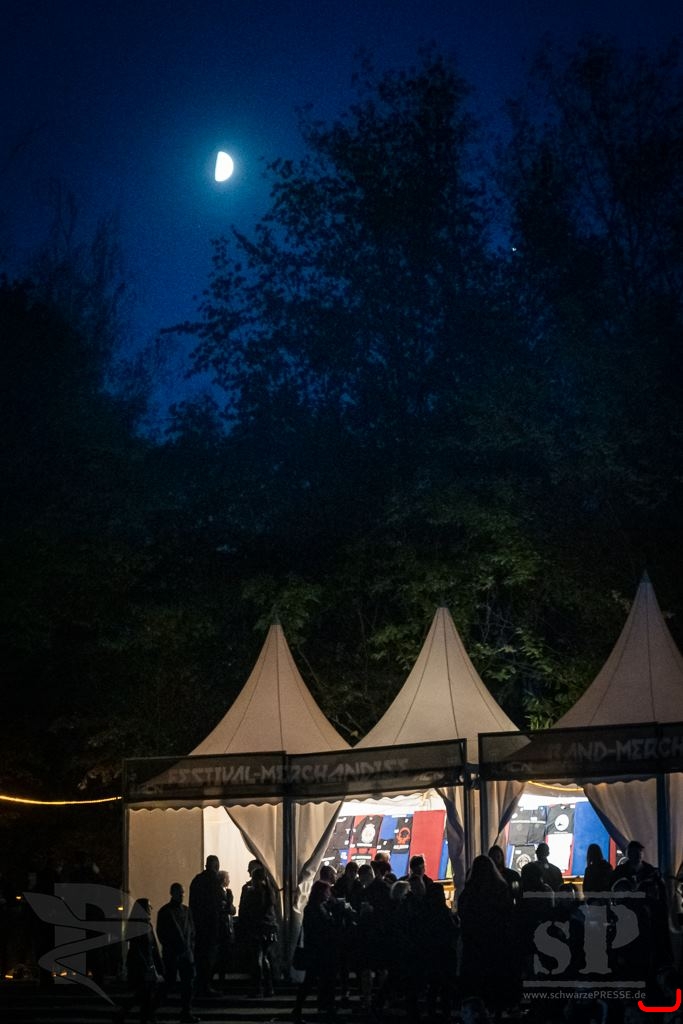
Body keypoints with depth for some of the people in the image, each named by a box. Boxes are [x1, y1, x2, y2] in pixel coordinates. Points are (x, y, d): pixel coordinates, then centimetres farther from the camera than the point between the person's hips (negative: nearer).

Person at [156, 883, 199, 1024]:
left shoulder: (186, 910, 14)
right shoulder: (165, 911, -3)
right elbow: (161, 933, -4)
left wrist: (191, 947, 8)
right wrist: (168, 948, -9)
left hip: (186, 953, 5)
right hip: (171, 954, -5)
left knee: (188, 983, 1)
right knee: (170, 983, -3)